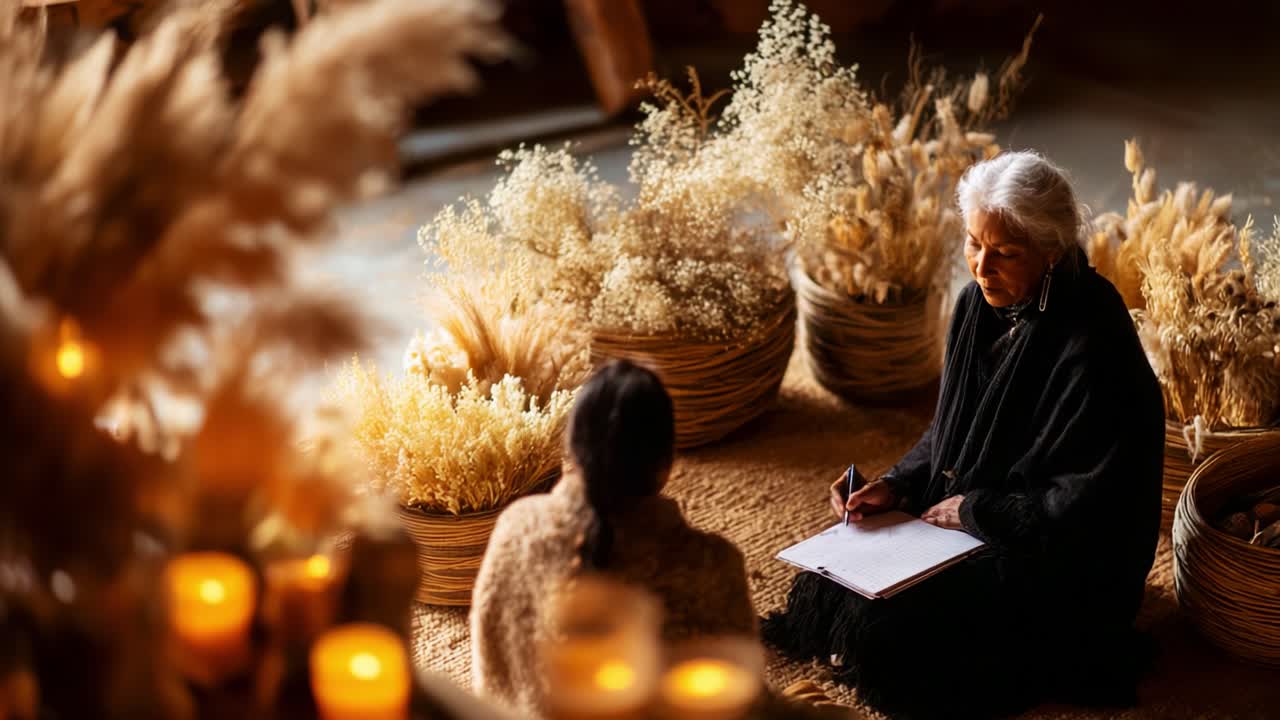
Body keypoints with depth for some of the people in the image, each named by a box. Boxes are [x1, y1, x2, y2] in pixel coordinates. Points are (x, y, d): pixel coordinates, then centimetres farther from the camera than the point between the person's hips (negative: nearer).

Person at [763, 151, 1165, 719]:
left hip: (1062, 557, -8)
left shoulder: (1091, 344, -26)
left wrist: (974, 511, -17)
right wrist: (900, 484, -5)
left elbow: (1089, 502, -24)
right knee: (836, 579, -2)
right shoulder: (982, 303, -2)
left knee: (883, 623, -20)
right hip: (964, 517, 8)